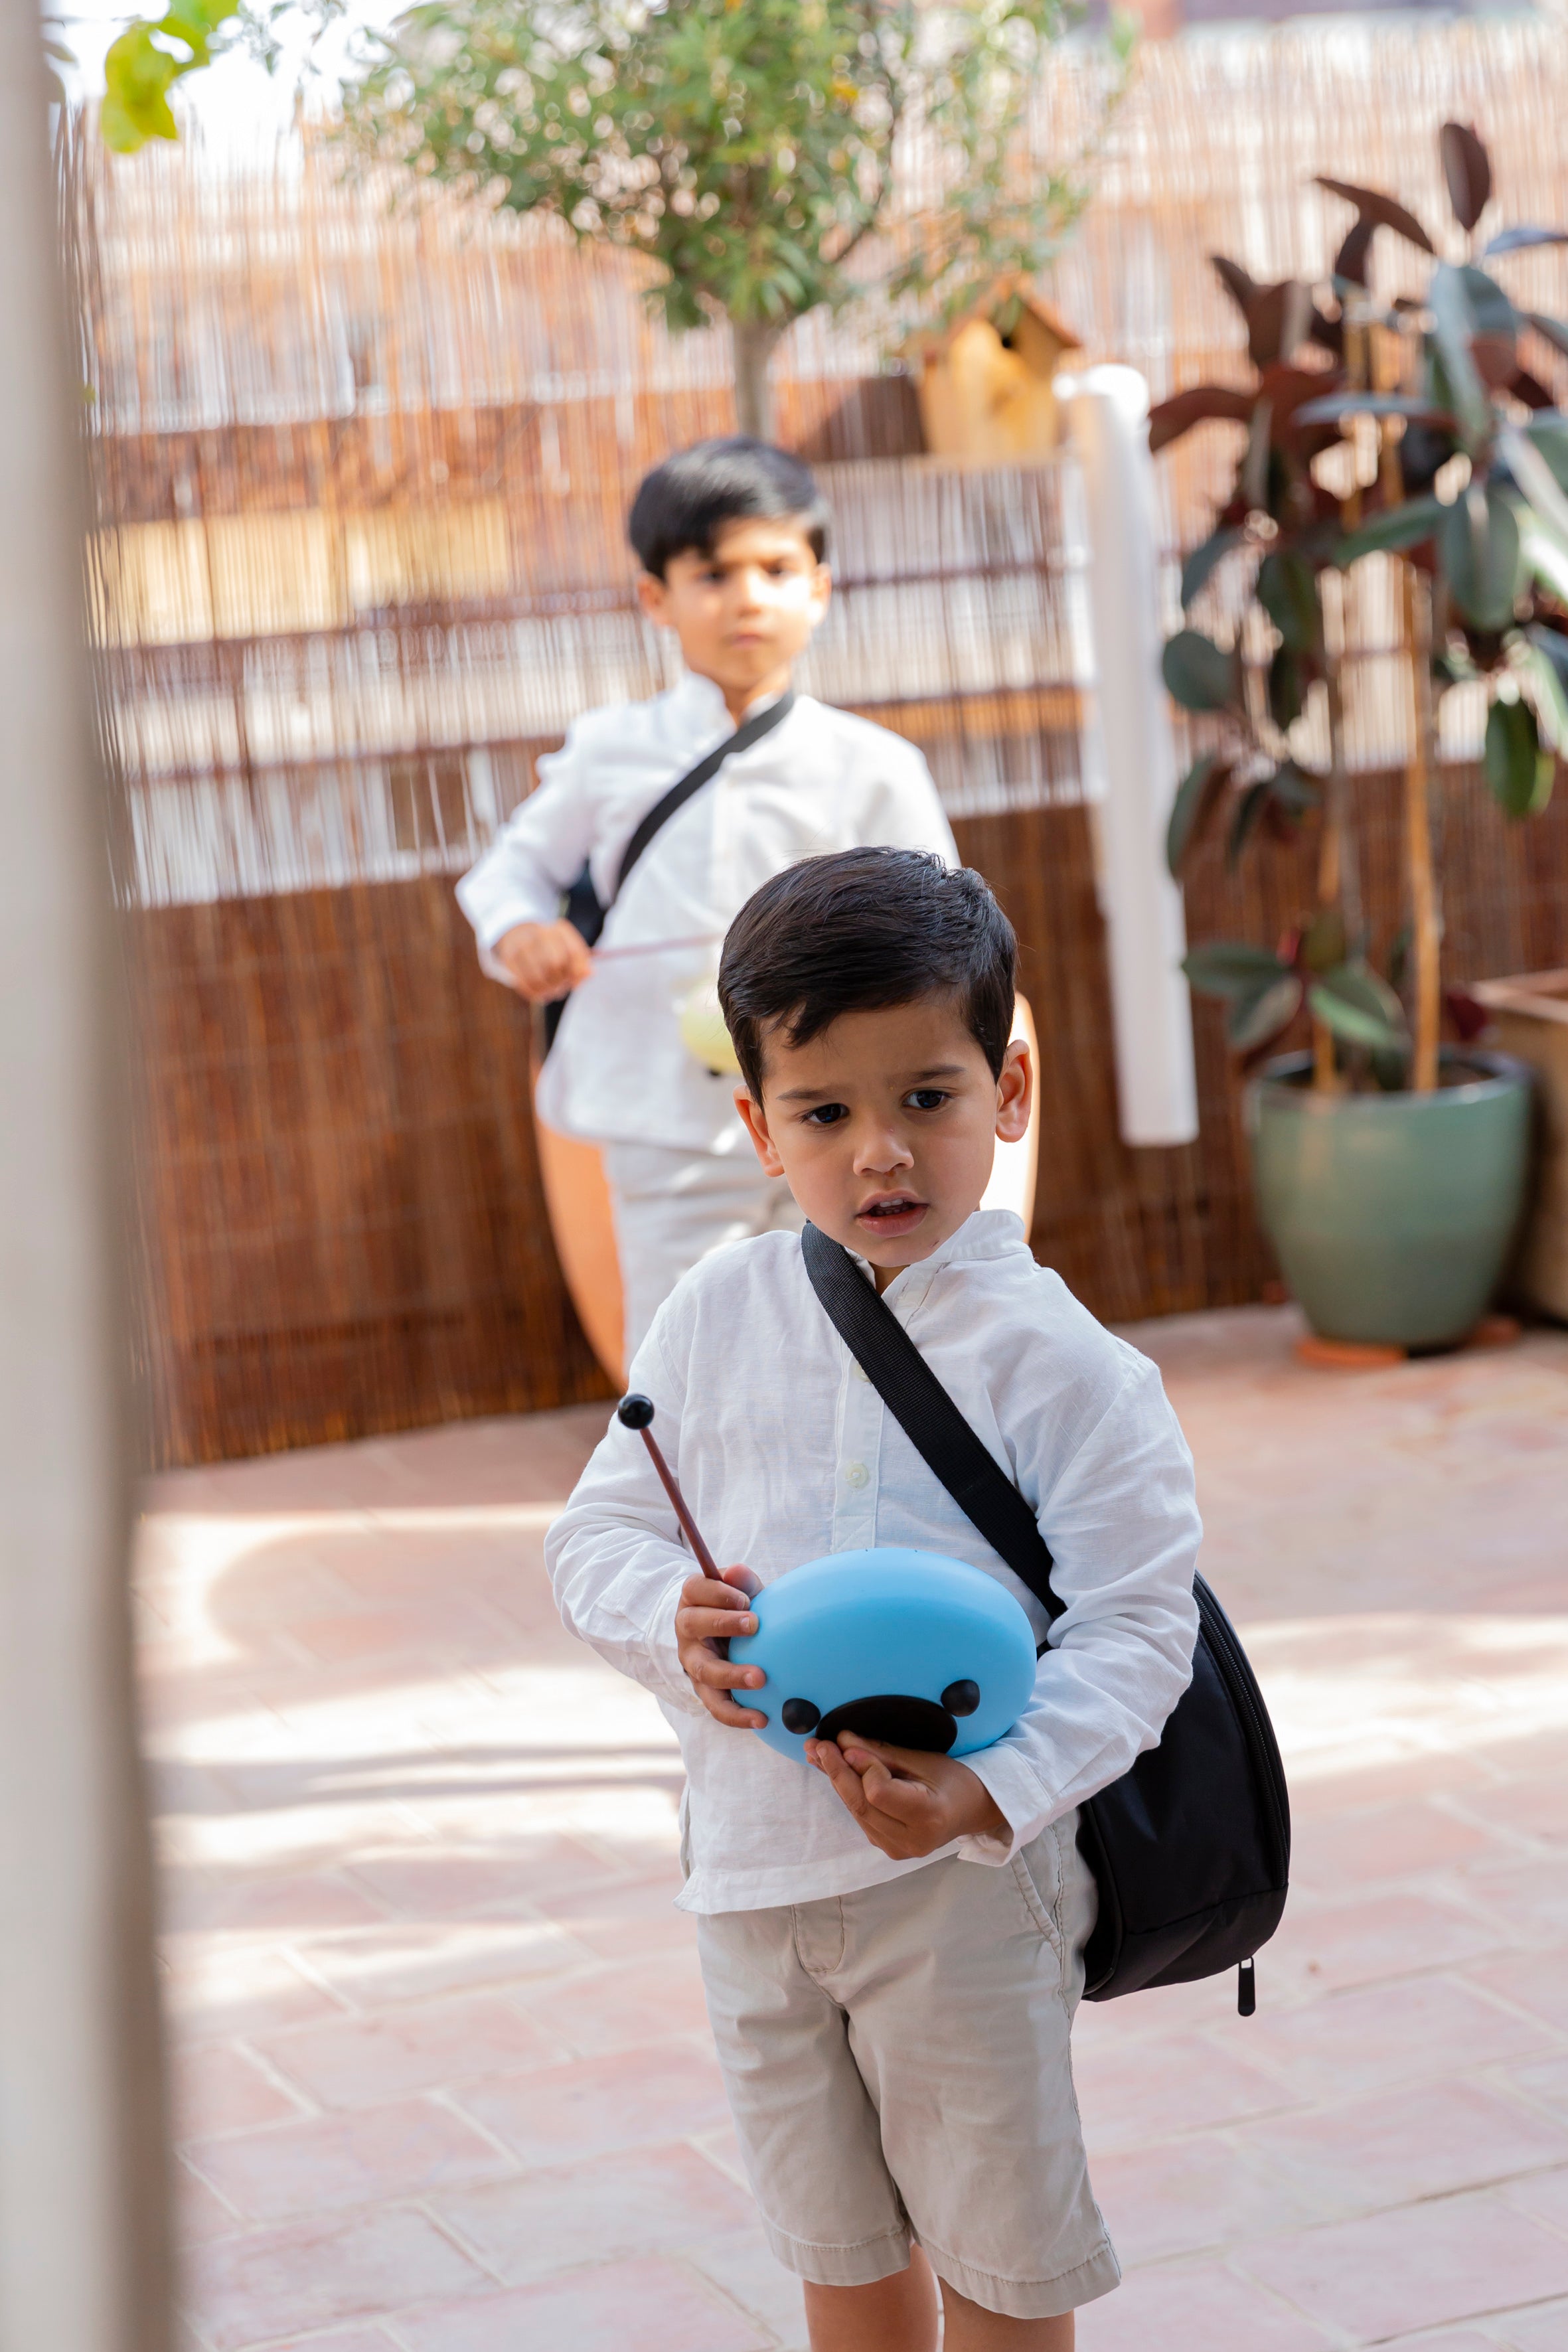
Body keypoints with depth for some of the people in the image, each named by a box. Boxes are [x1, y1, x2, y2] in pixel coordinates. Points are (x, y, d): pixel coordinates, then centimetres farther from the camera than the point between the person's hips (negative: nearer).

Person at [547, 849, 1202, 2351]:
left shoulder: (1060, 1363, -12)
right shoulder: (717, 1316, 1)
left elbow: (1134, 1628, -14)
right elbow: (595, 1535, 8)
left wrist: (986, 1793, -29)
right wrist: (671, 1622, -15)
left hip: (971, 1877, -4)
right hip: (752, 1865, 4)